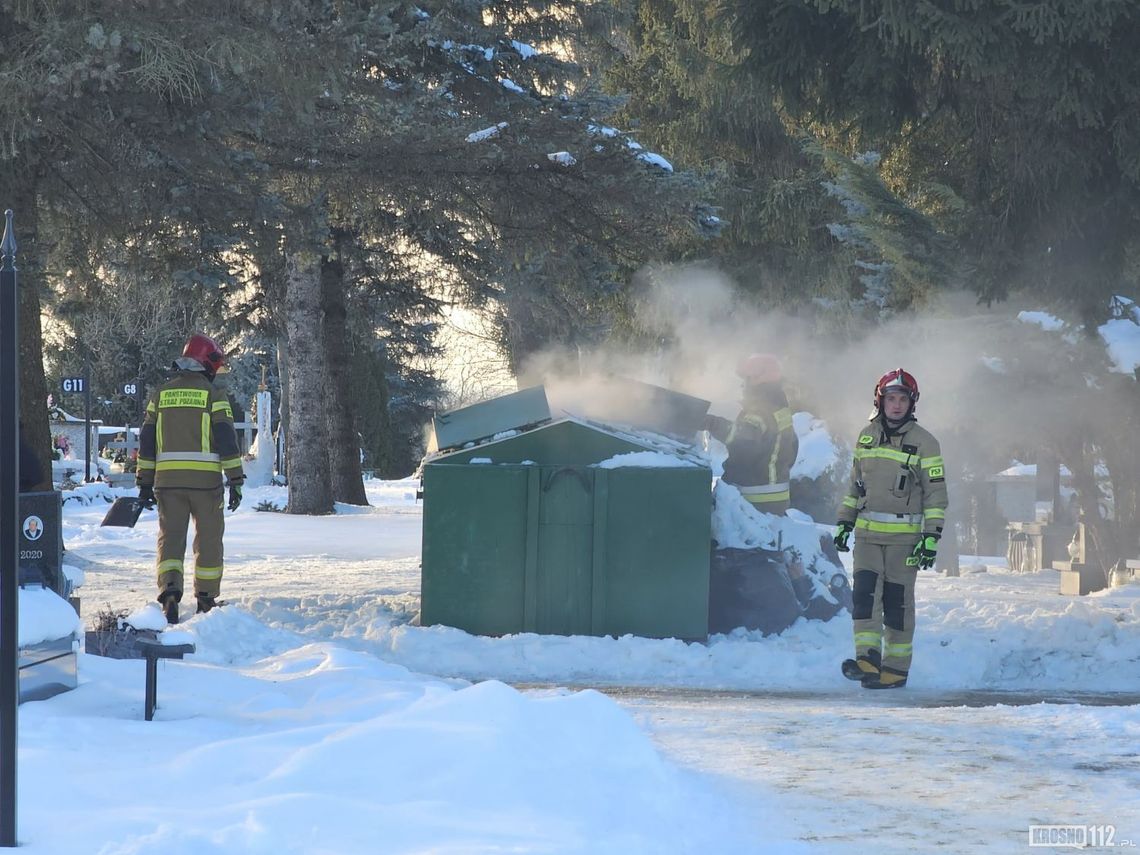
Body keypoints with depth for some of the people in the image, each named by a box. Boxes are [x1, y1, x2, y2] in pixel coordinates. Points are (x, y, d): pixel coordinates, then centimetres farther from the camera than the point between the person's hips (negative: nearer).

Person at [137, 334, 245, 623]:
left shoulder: (161, 394, 11)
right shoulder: (212, 395, -2)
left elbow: (146, 440, 10)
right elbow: (226, 440, -6)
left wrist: (145, 482, 14)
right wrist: (235, 482, -3)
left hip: (168, 479, 3)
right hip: (205, 479, -3)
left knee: (170, 536, 3)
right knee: (209, 539, 10)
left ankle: (169, 589, -18)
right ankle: (206, 598, 15)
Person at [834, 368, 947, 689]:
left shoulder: (924, 442, -2)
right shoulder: (866, 437, 12)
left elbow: (936, 493, -3)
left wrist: (931, 536, -9)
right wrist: (844, 521, 17)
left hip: (904, 535, -4)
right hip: (867, 532, 4)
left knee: (898, 601, 0)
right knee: (864, 593, -11)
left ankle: (896, 667, 7)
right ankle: (868, 659, -16)